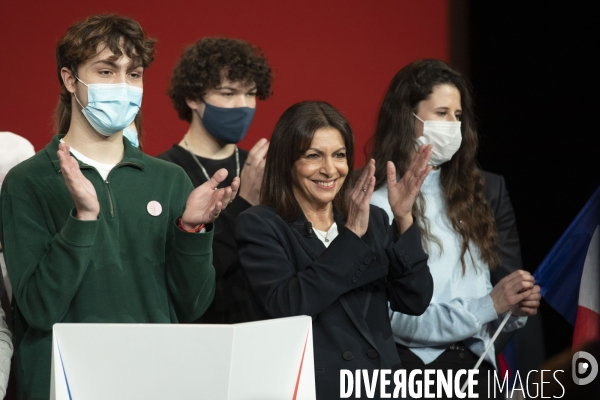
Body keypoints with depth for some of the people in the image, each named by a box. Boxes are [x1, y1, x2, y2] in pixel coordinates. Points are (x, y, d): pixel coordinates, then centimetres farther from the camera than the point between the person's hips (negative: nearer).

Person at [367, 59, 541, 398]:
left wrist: (513, 310, -6)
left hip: (477, 366, 6)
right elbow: (396, 318, -17)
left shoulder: (465, 196, 11)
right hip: (417, 369, -6)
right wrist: (489, 305, -19)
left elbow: (480, 304, 14)